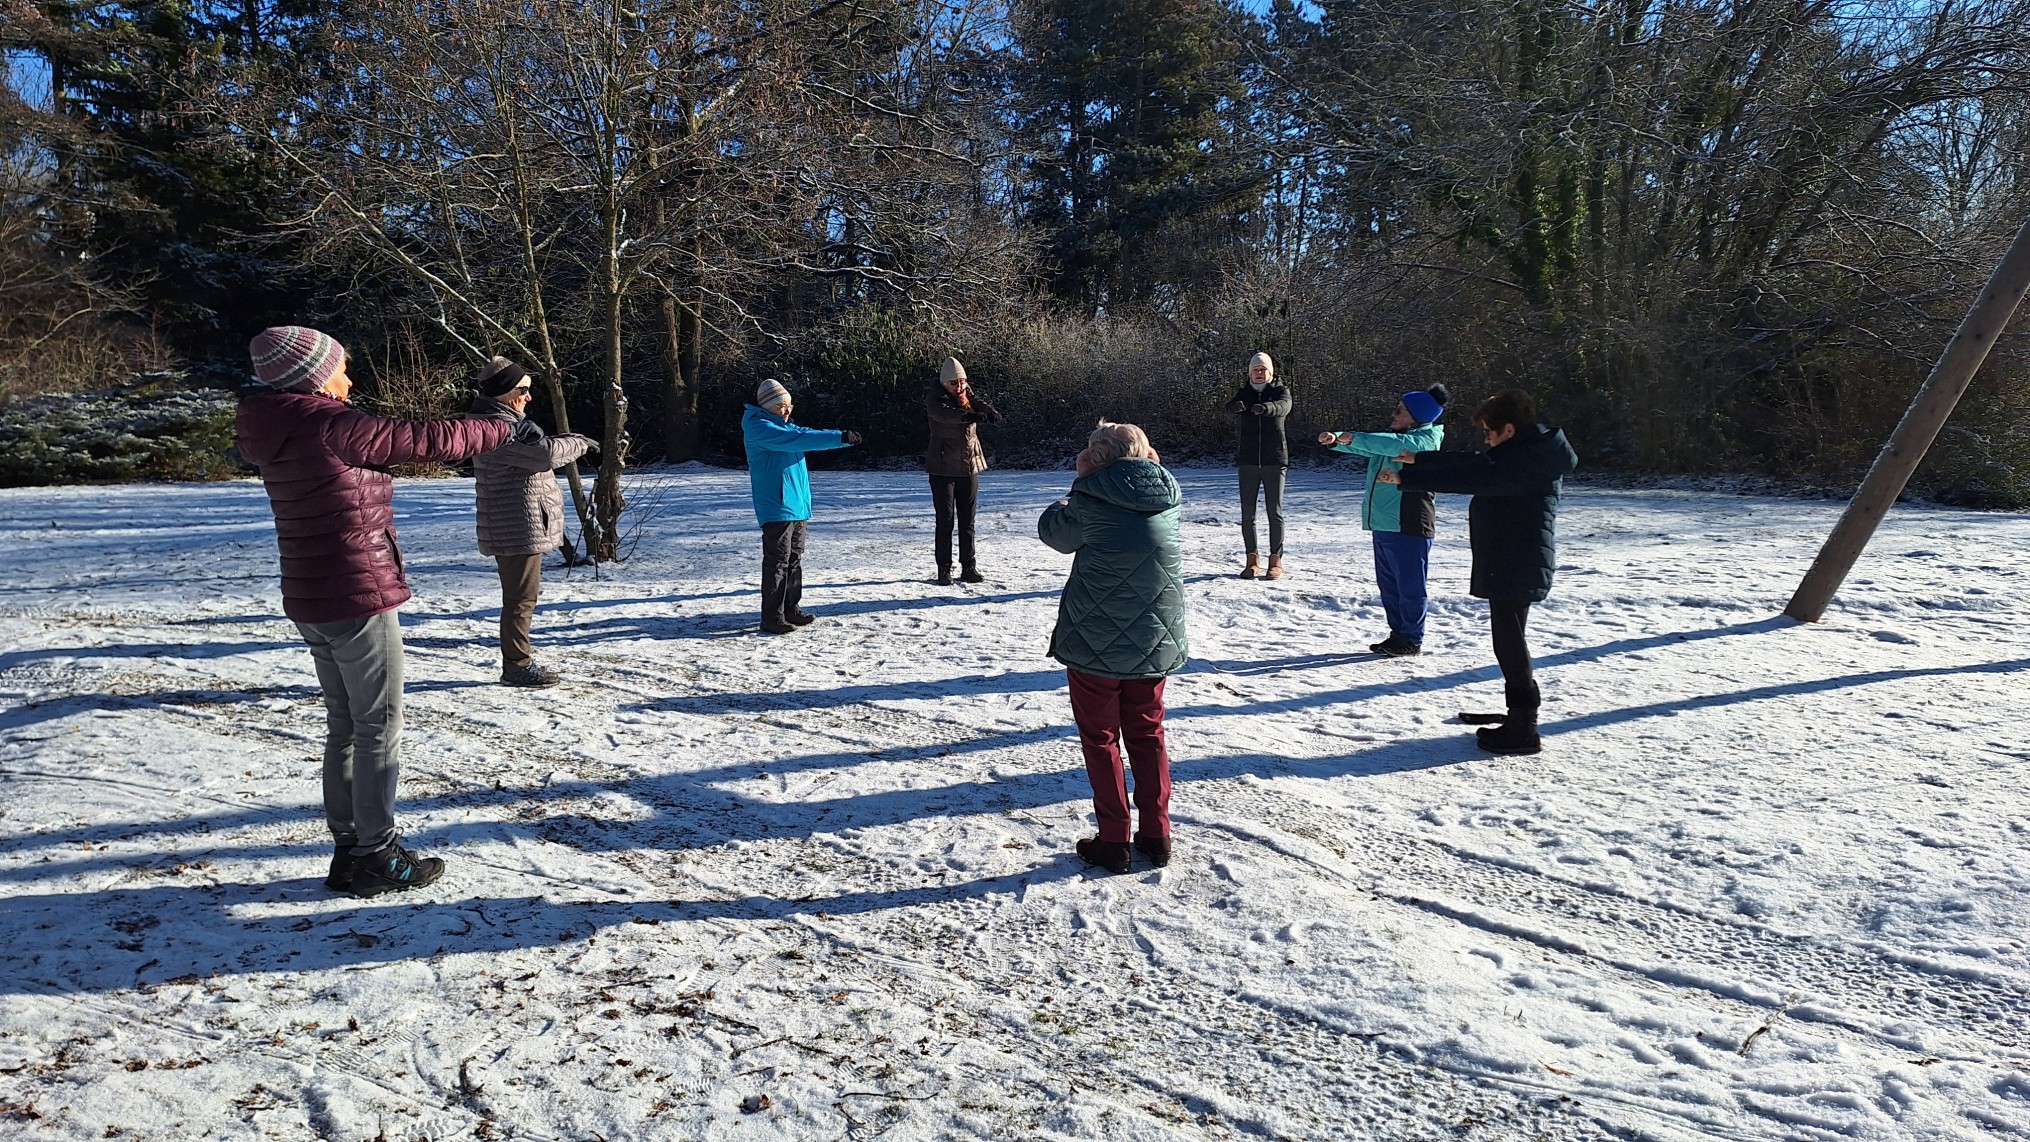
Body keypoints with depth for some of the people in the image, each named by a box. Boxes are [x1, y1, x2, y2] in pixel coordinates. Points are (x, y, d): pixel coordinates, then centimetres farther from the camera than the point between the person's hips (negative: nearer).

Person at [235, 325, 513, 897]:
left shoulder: (277, 435, 8)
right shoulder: (329, 425, -19)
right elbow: (422, 439, -13)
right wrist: (492, 430, 1)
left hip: (310, 601, 9)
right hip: (359, 597, -9)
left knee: (345, 725, 17)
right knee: (380, 727, 2)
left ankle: (349, 850, 25)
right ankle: (377, 856, 9)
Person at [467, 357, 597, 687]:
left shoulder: (502, 421, 17)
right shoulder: (500, 425, -18)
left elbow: (530, 454, 22)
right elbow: (543, 453, -25)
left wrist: (560, 441, 6)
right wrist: (577, 444, -8)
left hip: (512, 528, 11)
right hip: (518, 528, -11)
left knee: (520, 595, 18)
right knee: (521, 597, -5)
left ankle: (518, 659, 28)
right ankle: (517, 666, 2)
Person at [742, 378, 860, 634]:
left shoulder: (784, 426, 17)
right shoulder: (759, 427, -13)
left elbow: (806, 434, 13)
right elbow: (797, 439, -24)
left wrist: (843, 437, -4)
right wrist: (839, 438, -27)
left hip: (797, 505, 10)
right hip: (776, 507, -10)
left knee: (794, 558, 15)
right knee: (778, 560, -8)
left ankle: (791, 609, 25)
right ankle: (772, 618, -4)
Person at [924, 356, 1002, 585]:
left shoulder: (967, 393, 6)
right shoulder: (934, 397, -11)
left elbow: (979, 402, -11)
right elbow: (942, 413, -32)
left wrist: (990, 411, -36)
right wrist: (967, 415, -51)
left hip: (969, 466, 5)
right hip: (942, 469, -5)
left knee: (967, 520, 8)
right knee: (945, 520, -3)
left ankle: (968, 567, 16)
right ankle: (944, 570, 3)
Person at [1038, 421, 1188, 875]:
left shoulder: (1091, 499, -14)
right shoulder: (1167, 498, 0)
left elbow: (1054, 532, 1)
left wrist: (1061, 506, 21)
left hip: (1095, 643, -4)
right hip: (1154, 643, 5)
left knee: (1100, 739, 9)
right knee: (1147, 734, 18)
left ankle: (1113, 841, 12)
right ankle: (1156, 835, 22)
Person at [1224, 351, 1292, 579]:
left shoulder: (1280, 390, 3)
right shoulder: (1245, 393, 7)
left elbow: (1283, 406, -21)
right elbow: (1230, 407, -14)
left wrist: (1265, 408, -44)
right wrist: (1235, 406, -40)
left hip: (1275, 460, -2)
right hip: (1248, 461, 2)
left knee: (1275, 511, -1)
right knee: (1247, 513, 2)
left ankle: (1276, 560, 5)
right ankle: (1252, 559, 10)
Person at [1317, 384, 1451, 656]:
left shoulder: (1426, 439, -8)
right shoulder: (1390, 437, 19)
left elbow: (1397, 445, -26)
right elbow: (1366, 447, 16)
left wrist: (1355, 438, -28)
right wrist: (1336, 439, -4)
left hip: (1409, 525, -9)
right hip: (1383, 523, 9)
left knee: (1410, 585, -1)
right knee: (1388, 584, 14)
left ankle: (1412, 641, 7)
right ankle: (1398, 634, 24)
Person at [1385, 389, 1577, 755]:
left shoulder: (1531, 459, -19)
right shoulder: (1521, 454, 13)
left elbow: (1473, 478, -28)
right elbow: (1472, 463, 23)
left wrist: (1406, 478, -29)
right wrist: (1418, 459, 28)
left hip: (1517, 566, -11)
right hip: (1507, 563, 11)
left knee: (1509, 640, -7)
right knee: (1509, 637, 19)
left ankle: (1524, 729, -2)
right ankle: (1519, 711, 32)